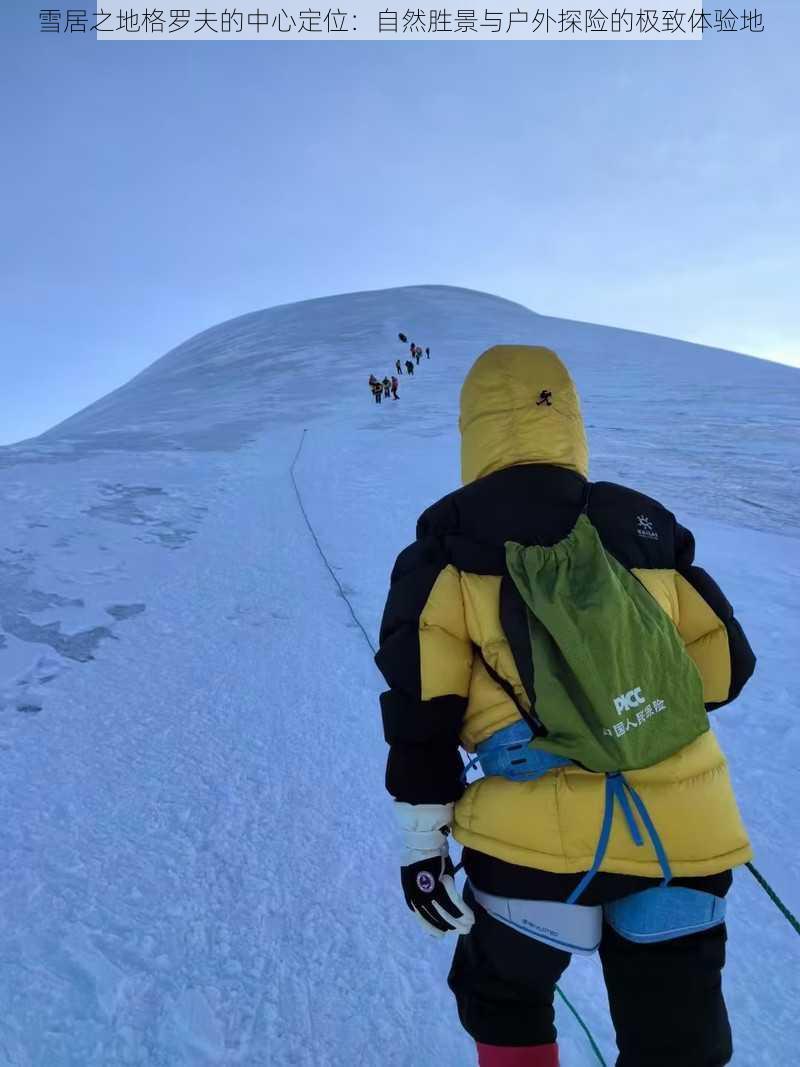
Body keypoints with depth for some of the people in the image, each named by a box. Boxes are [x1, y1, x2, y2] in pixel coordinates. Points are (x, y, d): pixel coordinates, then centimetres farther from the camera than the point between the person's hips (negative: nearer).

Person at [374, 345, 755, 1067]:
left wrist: (423, 843, 5)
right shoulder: (646, 525, 6)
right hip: (686, 834, 3)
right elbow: (725, 669, 11)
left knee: (501, 1002, 27)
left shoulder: (450, 545, -2)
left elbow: (421, 709, -4)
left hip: (538, 838, -2)